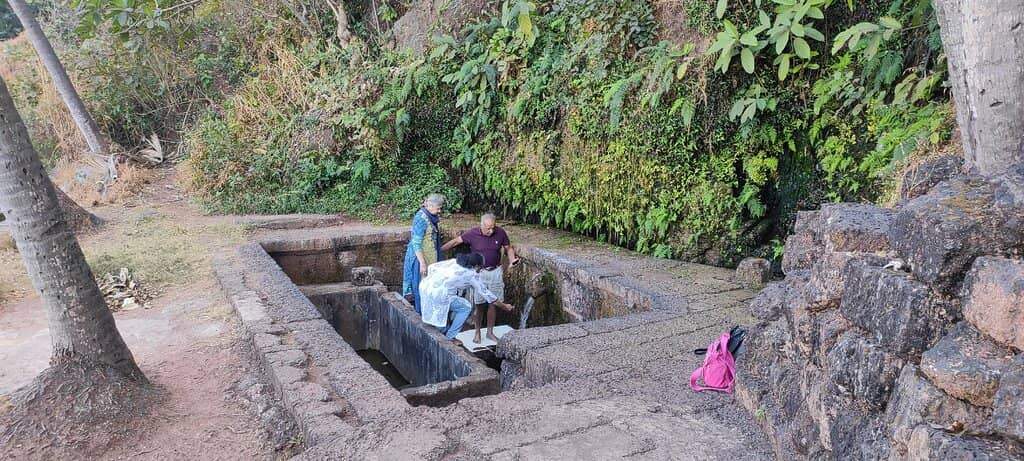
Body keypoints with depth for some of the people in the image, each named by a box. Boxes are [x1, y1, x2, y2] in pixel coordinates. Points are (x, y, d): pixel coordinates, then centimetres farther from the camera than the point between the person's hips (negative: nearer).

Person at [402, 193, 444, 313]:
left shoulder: (433, 217, 4)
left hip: (431, 257, 8)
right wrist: (422, 263, -23)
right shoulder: (421, 219, -22)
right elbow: (416, 244, -22)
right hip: (420, 258, -8)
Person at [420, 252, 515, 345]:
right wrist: (505, 306, 24)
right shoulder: (472, 275, 5)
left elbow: (432, 267, 14)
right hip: (438, 294, -7)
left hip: (424, 285, 7)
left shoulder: (454, 261, 20)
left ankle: (442, 332, 37)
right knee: (466, 307, 10)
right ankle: (450, 337, 12)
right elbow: (486, 293, 13)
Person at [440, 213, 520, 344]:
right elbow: (455, 241, -3)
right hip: (479, 273, -2)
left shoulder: (500, 233, -9)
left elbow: (509, 248, 5)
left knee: (493, 303, 8)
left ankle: (490, 332, 23)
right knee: (479, 304, 2)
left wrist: (512, 260, -13)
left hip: (495, 272, 2)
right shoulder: (473, 234, -14)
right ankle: (477, 332, 20)